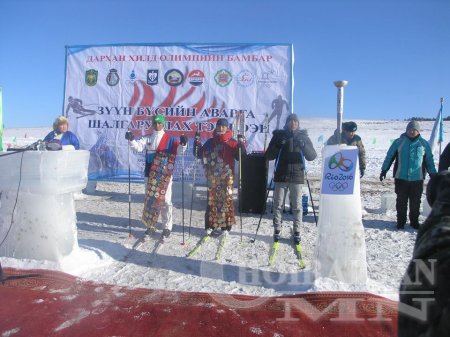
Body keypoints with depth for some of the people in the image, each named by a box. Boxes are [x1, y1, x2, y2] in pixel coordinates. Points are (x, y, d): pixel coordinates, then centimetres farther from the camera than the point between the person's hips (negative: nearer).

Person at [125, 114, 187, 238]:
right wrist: (131, 140, -25)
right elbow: (138, 146, -6)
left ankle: (167, 227, 11)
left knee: (165, 200, 1)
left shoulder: (170, 139, 1)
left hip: (165, 175, -3)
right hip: (150, 174, 3)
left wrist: (183, 144, -33)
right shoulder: (147, 138, 9)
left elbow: (179, 149, -11)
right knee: (150, 199, 11)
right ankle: (150, 225, 24)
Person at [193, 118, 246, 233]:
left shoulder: (232, 142, 1)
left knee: (226, 200, -2)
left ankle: (225, 227, 7)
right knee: (211, 200, 6)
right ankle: (210, 225, 16)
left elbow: (240, 157, -7)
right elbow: (199, 155, 14)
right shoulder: (210, 142, 11)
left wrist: (241, 145, -21)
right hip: (212, 177, 3)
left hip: (226, 177, -3)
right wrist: (197, 142, 2)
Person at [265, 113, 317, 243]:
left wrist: (303, 145, -20)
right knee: (278, 205, 5)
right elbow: (268, 156, 0)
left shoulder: (303, 136, 5)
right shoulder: (279, 135, 4)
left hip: (297, 176, 0)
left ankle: (297, 232, 16)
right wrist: (278, 145, -17)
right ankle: (277, 230, 17)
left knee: (297, 206, 4)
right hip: (281, 176, 0)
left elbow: (312, 156, -3)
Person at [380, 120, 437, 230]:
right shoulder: (399, 142, 1)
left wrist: (433, 175, 7)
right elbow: (389, 157, 4)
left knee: (415, 202, 10)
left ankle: (414, 221, 24)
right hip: (401, 178, -1)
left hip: (417, 179, 1)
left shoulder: (424, 144, 4)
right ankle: (400, 221, 18)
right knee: (401, 201, 6)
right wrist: (384, 170, -1)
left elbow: (429, 160, 11)